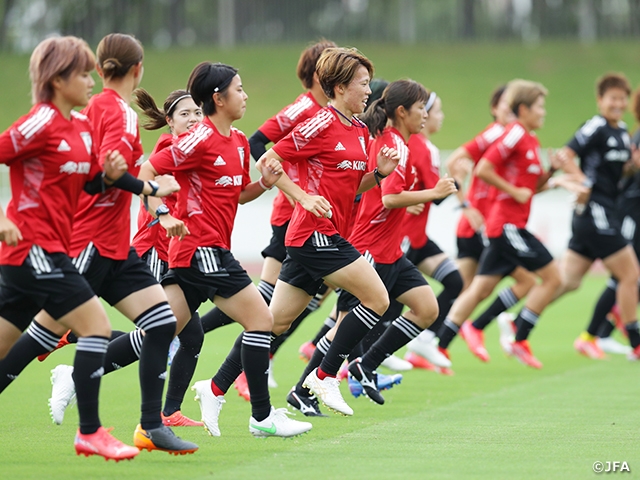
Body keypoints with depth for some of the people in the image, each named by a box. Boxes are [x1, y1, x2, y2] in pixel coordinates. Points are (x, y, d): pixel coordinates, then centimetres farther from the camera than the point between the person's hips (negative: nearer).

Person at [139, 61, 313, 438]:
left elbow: (237, 194, 24)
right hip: (203, 248, -9)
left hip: (191, 251, 9)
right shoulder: (200, 140, -12)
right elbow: (146, 172, -14)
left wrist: (265, 184, 5)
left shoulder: (238, 142, 14)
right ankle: (262, 417, -2)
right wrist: (163, 216, -20)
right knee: (260, 319, -6)